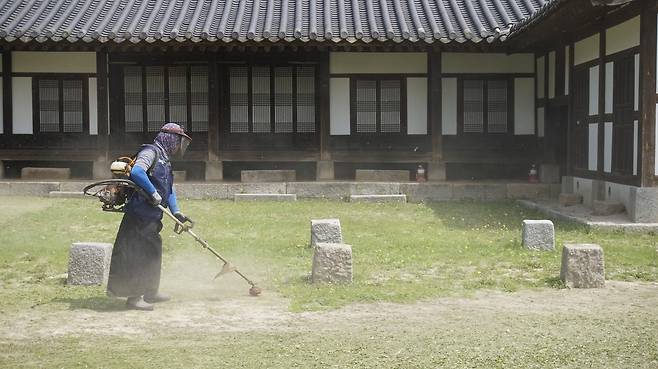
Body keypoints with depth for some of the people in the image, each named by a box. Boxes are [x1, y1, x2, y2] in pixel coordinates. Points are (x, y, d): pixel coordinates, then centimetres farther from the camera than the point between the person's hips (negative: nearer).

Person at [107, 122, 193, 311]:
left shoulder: (164, 160, 21)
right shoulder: (151, 152, -10)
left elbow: (169, 188, 19)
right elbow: (136, 171, -27)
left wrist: (176, 212, 8)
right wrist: (154, 193, -24)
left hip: (152, 217, 10)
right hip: (140, 213, -10)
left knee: (153, 252, 19)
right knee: (139, 255, -6)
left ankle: (151, 292, 32)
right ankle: (134, 297, 1)